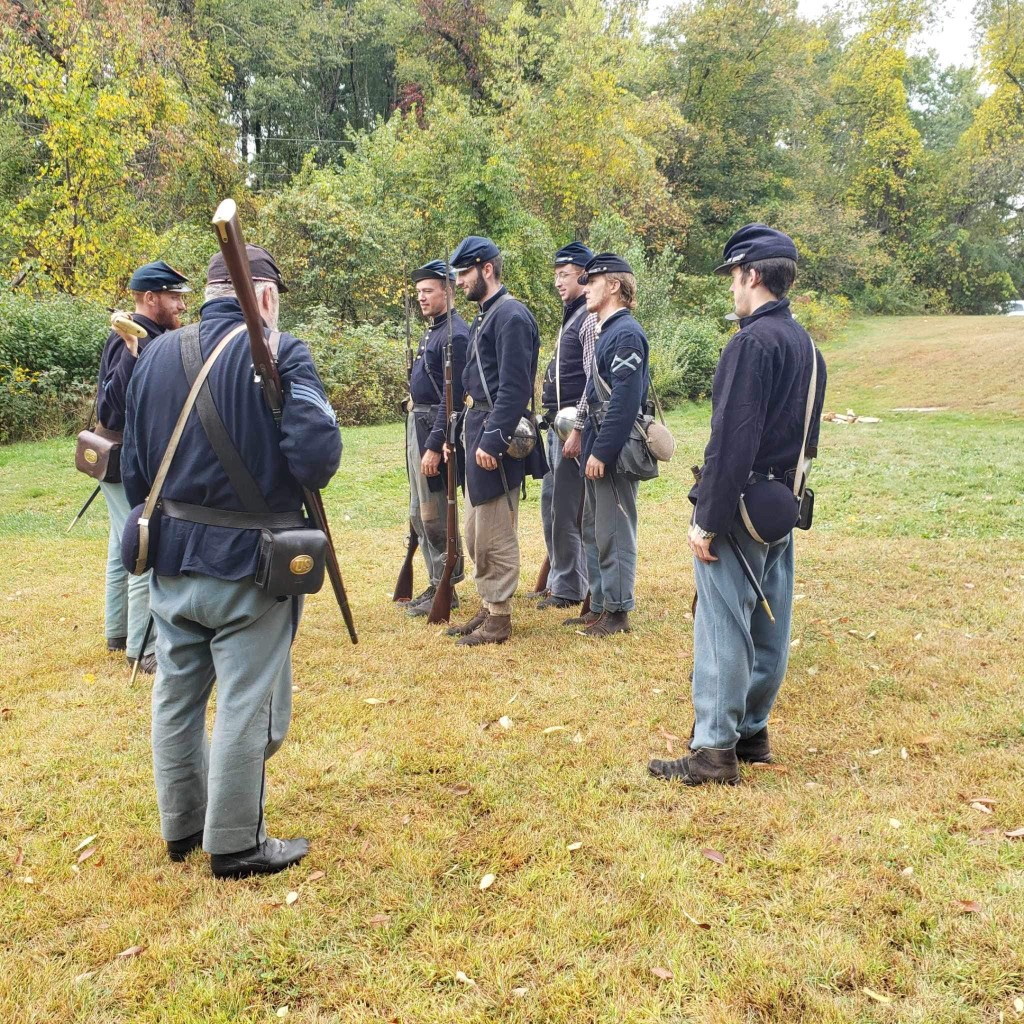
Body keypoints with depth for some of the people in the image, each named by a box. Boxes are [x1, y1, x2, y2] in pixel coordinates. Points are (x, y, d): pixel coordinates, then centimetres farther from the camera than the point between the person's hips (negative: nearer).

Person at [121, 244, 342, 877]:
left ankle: (181, 825, 33)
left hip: (171, 556, 6)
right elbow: (317, 456, -22)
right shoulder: (280, 354, -12)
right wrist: (288, 481, 0)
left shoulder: (157, 356, 5)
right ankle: (235, 844, 16)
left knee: (177, 692, 18)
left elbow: (135, 466, 10)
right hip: (248, 563, -6)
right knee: (247, 704, 6)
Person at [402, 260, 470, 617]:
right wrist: (417, 436, 18)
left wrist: (434, 446, -24)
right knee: (420, 513, 15)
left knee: (436, 514, -4)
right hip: (417, 422, 10)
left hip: (436, 427, -10)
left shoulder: (455, 334, -15)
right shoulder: (431, 331, 16)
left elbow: (452, 396, -21)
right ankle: (435, 584, 25)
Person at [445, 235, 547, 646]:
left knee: (495, 533, -2)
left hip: (496, 435, -10)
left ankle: (499, 619, 8)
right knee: (476, 532, 16)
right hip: (478, 429, 10)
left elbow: (514, 388, -21)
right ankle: (488, 608, 26)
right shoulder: (486, 315, 17)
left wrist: (492, 440, -23)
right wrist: (467, 435, 18)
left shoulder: (511, 316, -14)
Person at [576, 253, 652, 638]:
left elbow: (625, 401, -23)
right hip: (598, 449, 10)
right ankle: (600, 605, 24)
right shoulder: (608, 330, 15)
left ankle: (617, 612, 8)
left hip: (614, 452, -10)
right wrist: (586, 441, 16)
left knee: (613, 533, -2)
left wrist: (601, 452, -22)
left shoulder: (626, 333, -15)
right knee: (594, 530, 15)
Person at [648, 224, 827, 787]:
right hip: (783, 507, 9)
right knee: (768, 627, 15)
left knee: (723, 627, -3)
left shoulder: (753, 341, -17)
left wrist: (706, 522, -18)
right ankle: (751, 731, 27)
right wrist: (786, 494, 21)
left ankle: (715, 750, 3)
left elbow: (731, 440, -22)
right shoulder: (805, 345, 12)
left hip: (740, 508, -9)